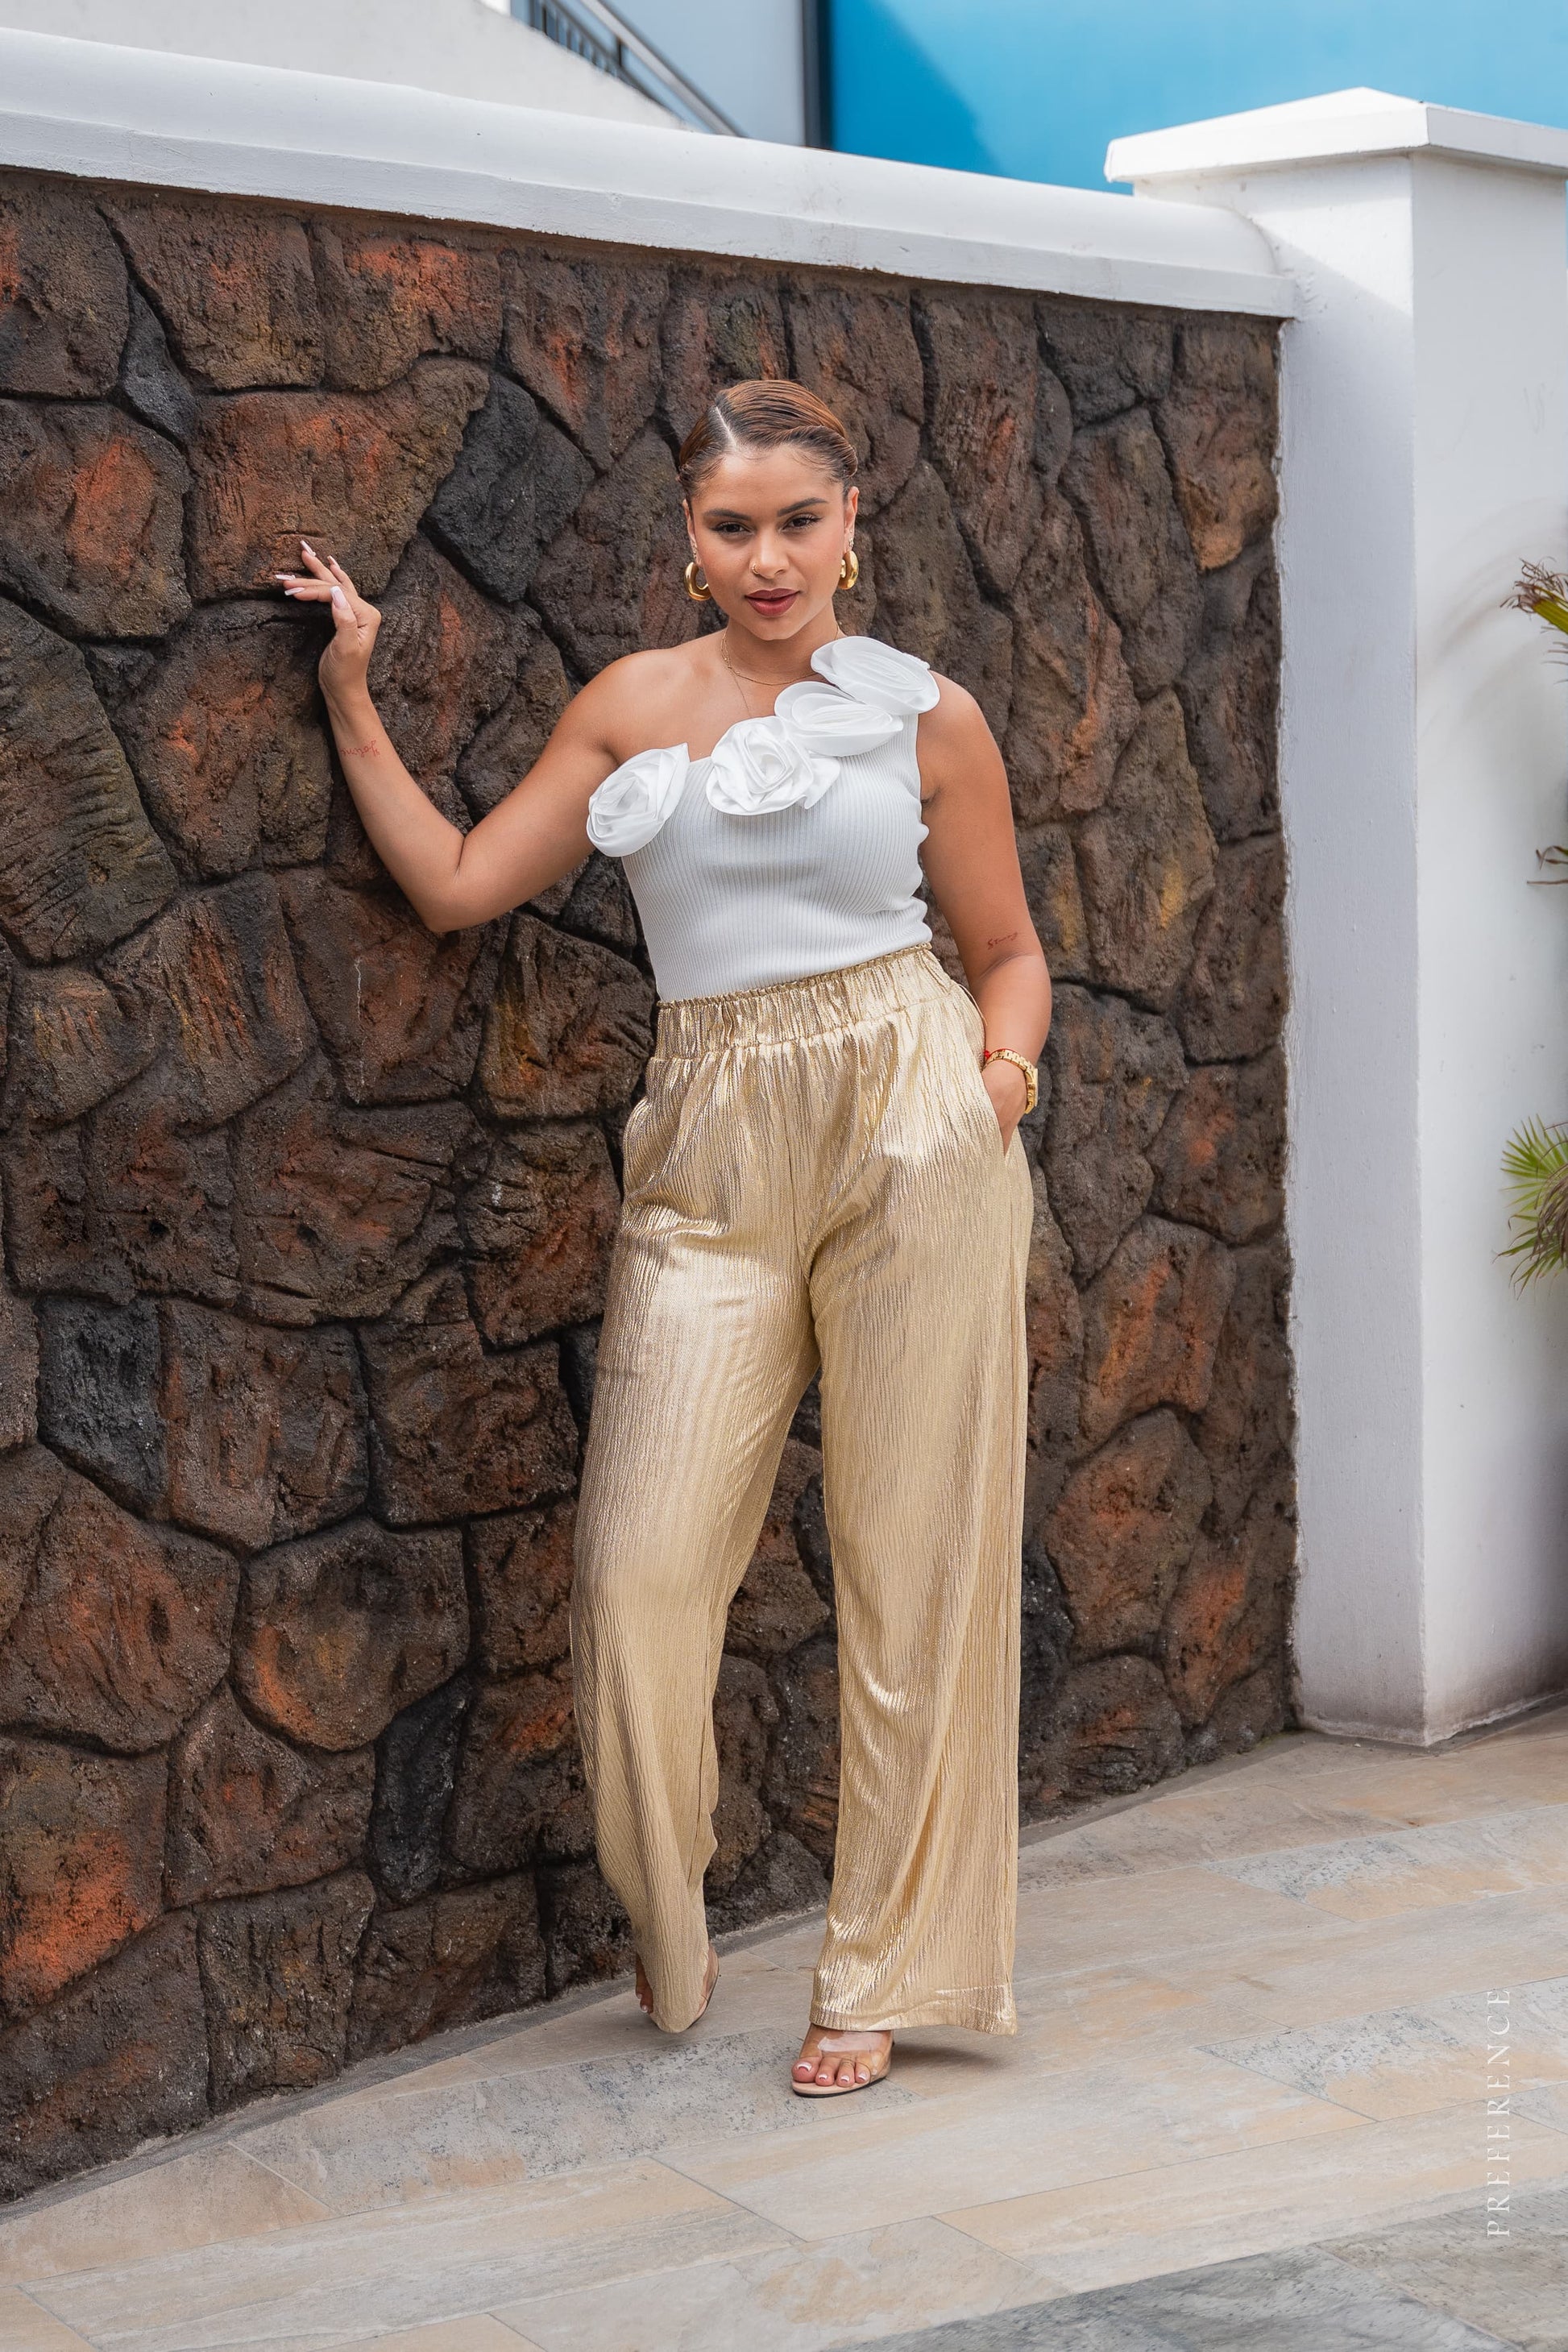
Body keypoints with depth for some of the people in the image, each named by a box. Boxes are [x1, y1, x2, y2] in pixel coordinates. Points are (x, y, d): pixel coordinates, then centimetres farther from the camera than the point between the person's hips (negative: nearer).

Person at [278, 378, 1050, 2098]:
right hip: (715, 1159, 2)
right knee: (644, 1568, -6)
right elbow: (457, 882, 12)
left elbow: (1010, 949, 13)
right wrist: (350, 700, 10)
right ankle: (668, 1934, 21)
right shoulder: (632, 706, 12)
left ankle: (885, 1969, 16)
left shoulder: (928, 718, 7)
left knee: (912, 1564, 1)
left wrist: (1005, 1061, -7)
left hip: (912, 1133, -1)